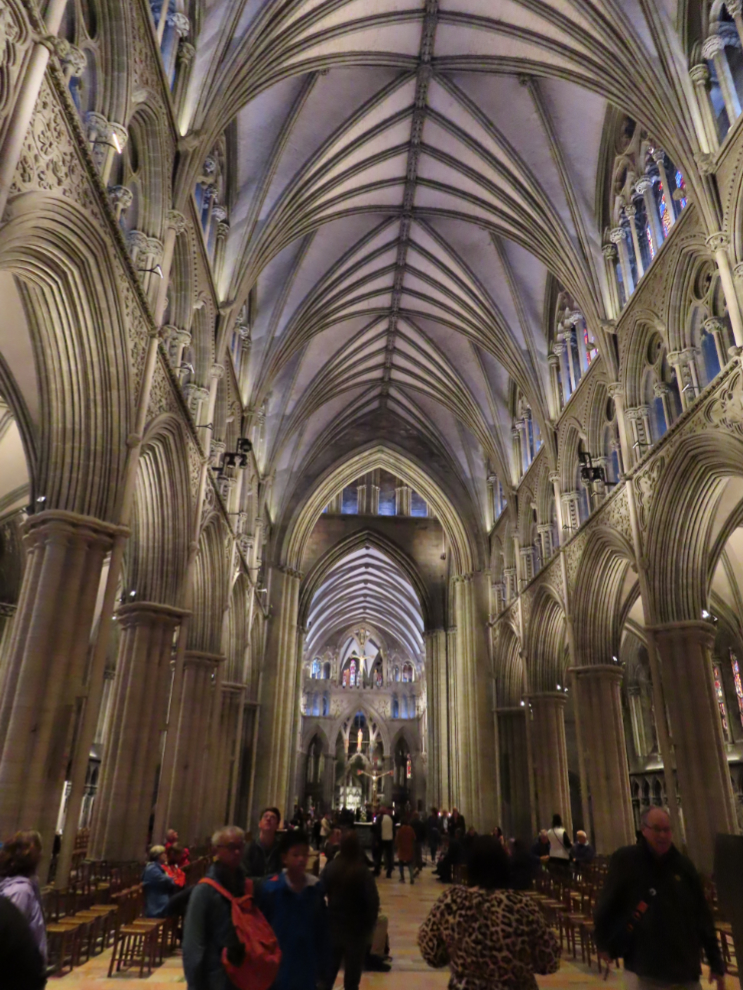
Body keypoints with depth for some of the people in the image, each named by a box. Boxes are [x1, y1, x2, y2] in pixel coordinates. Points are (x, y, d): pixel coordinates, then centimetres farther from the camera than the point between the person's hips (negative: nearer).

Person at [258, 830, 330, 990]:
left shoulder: (317, 888, -4)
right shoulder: (270, 888, -14)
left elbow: (322, 932, 2)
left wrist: (323, 969, 5)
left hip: (307, 968, 3)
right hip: (277, 967, -3)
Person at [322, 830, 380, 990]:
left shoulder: (329, 868, -8)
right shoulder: (362, 872, -18)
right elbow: (373, 902, -17)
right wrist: (369, 925, -3)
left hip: (333, 924, 3)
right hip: (356, 927, -3)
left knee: (329, 968, 19)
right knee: (352, 970, 11)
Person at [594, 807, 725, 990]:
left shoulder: (683, 865, 3)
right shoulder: (625, 860, -8)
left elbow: (702, 917, 7)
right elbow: (606, 907, 0)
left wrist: (716, 963, 8)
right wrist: (606, 945, 5)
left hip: (685, 969, 4)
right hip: (643, 970, -4)